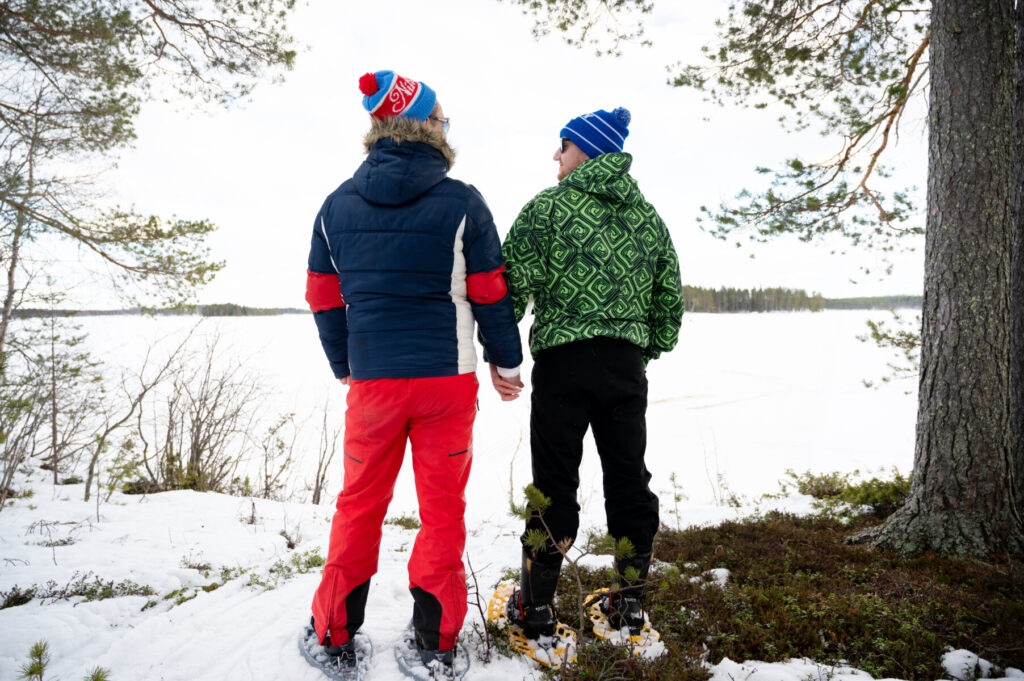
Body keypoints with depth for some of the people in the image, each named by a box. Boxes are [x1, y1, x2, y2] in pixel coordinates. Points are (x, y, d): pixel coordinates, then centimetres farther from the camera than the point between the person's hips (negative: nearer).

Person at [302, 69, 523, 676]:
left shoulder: (337, 205, 5)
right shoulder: (461, 203, -5)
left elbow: (325, 299, 10)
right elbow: (491, 293, -2)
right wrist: (506, 363, 12)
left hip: (371, 379, 3)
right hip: (447, 377, -2)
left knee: (360, 503, 16)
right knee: (444, 507, 10)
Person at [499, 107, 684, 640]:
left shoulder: (548, 206, -2)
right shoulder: (648, 216, 13)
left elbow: (514, 283, -9)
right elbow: (669, 295, 15)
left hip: (564, 360, -4)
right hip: (627, 366, 4)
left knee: (554, 484, 4)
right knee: (629, 479, 13)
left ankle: (535, 605, 14)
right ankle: (629, 600, 24)